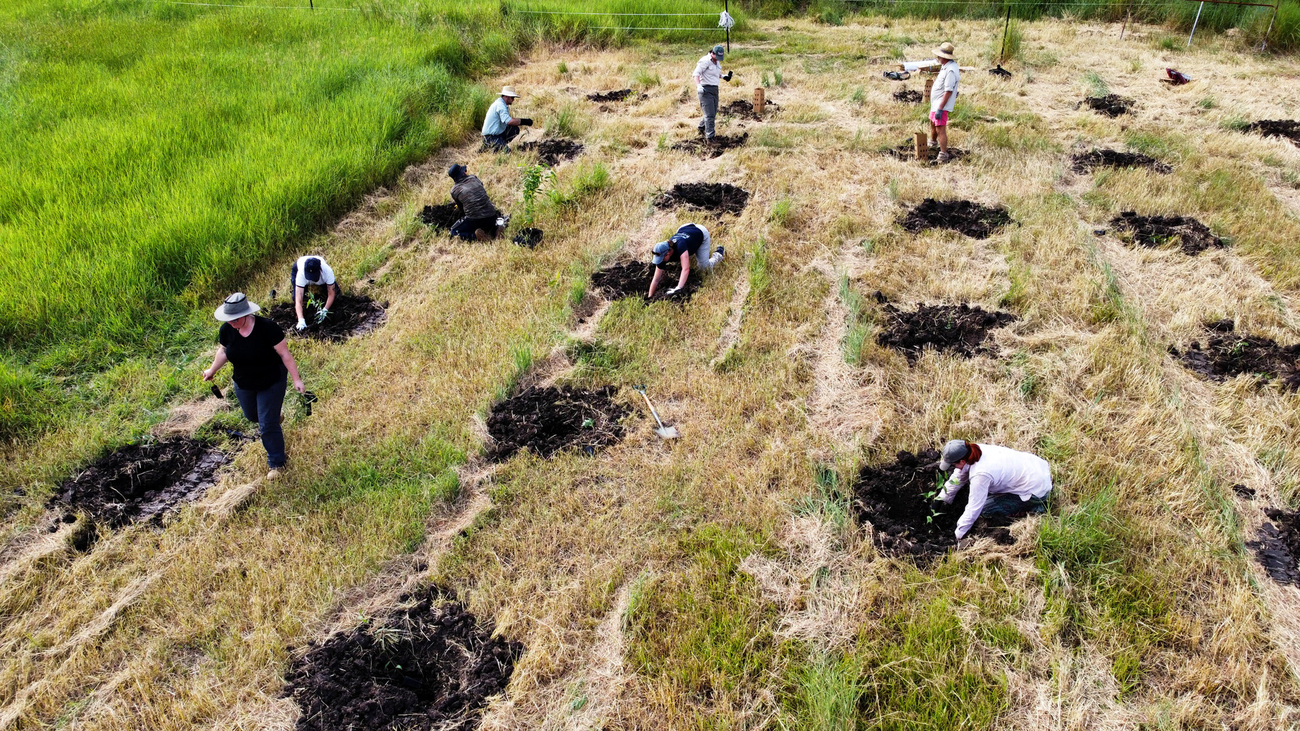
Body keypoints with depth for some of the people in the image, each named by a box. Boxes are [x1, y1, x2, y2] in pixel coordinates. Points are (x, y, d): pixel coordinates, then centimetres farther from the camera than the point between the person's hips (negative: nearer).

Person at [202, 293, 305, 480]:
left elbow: (285, 354, -21)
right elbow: (223, 351, 6)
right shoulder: (227, 330, -15)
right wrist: (212, 370, 20)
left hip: (271, 383, -5)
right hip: (243, 385, 5)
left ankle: (276, 463, 17)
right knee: (251, 415, 26)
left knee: (268, 425, -2)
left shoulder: (267, 328, -29)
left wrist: (296, 379, -20)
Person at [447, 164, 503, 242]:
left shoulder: (454, 191, 2)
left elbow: (461, 209, 12)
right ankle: (494, 227, 4)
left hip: (474, 220, -3)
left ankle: (475, 235, -8)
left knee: (454, 231, 18)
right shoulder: (474, 178, 8)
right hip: (491, 217, 3)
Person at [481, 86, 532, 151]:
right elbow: (509, 121, -30)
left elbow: (509, 119, 14)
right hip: (490, 137, -10)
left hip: (498, 133, 10)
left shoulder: (502, 104, 12)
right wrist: (523, 121, -22)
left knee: (515, 130, 2)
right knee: (507, 151, -22)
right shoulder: (500, 105, -20)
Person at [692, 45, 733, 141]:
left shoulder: (717, 62, 13)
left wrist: (724, 77, 8)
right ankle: (710, 137, -11)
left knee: (713, 112, 16)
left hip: (714, 89, 8)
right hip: (705, 90, -8)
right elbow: (696, 74, -20)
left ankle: (701, 127, 38)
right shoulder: (705, 61, -13)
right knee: (709, 114, -12)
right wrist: (698, 85, -35)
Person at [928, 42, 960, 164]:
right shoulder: (946, 66, 7)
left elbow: (948, 91, -28)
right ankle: (933, 142, 54)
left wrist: (940, 108, -29)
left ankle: (943, 155, -7)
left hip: (942, 105, -11)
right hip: (936, 103, 11)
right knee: (932, 122, 30)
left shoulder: (951, 70, -25)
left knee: (940, 129, -11)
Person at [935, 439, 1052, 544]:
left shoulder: (980, 475, -30)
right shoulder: (975, 450, -6)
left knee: (985, 509, -8)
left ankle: (1035, 508, -2)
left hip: (1037, 491, -9)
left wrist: (959, 535, -9)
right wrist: (940, 500, 15)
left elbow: (973, 508, -21)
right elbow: (958, 478, 9)